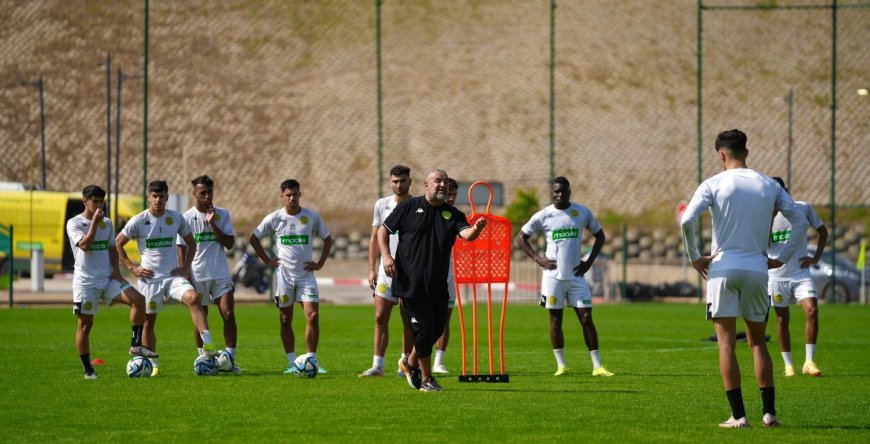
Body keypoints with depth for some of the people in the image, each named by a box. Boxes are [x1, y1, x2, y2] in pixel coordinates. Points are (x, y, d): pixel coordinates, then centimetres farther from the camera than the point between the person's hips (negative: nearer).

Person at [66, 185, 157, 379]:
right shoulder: (74, 223, -4)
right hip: (86, 281, -4)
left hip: (108, 278, 4)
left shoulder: (106, 222, 12)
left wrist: (116, 269, 4)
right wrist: (94, 222, -22)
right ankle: (87, 369, 10)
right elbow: (85, 245, -20)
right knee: (85, 324, 0)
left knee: (138, 299, -16)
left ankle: (136, 345, -9)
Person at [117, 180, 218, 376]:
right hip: (149, 278, 0)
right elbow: (117, 244, 6)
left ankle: (207, 346, -32)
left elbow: (191, 243, 18)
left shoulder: (176, 218, 4)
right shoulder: (138, 221, -4)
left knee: (193, 298, -26)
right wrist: (132, 268, -2)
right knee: (148, 321, 5)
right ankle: (152, 364, 20)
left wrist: (185, 267, 5)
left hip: (173, 276, 0)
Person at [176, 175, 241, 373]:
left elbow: (229, 243, -2)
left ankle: (231, 359, -2)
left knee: (229, 314, -8)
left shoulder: (223, 214, 5)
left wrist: (212, 223, -12)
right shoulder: (187, 218, 0)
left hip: (221, 274, 1)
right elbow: (182, 250, 0)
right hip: (197, 276, -1)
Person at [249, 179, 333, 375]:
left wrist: (320, 263, 3)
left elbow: (328, 239, 13)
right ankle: (292, 363, 11)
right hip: (283, 275, 0)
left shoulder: (312, 217, 1)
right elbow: (254, 238, 10)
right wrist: (267, 260, 3)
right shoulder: (274, 218, -1)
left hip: (306, 275, 0)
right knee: (286, 320, 4)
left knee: (313, 316, -13)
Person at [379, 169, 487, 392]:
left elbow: (466, 234, -11)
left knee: (437, 328, 7)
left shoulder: (452, 214, 8)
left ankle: (411, 363, 32)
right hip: (410, 281, -4)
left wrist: (476, 229, -34)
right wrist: (386, 256, -9)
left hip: (438, 285, 4)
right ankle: (426, 379, 7)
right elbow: (383, 230, 7)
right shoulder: (409, 207, 1)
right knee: (424, 327, -6)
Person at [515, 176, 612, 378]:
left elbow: (599, 235, 16)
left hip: (576, 275, 1)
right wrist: (537, 258, -4)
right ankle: (561, 365, 11)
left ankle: (597, 366, -1)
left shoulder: (582, 213, 3)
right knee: (555, 320, 2)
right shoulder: (543, 216, -2)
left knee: (586, 318, -3)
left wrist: (589, 261, 4)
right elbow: (520, 238, 7)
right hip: (553, 276, -1)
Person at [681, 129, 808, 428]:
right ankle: (769, 412, 6)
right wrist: (781, 259, 11)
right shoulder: (769, 186, 7)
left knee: (726, 343, 1)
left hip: (722, 269, -3)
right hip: (758, 269, 3)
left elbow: (687, 221, -16)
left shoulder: (713, 185, -3)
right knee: (758, 342, 13)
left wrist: (695, 257, -5)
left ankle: (738, 415, -5)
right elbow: (800, 222, 8)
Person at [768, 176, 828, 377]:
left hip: (801, 273, 0)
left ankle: (809, 362, -12)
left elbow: (822, 231, 13)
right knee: (782, 320, 6)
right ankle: (788, 365, 17)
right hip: (776, 276, 0)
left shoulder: (803, 208, 0)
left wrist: (816, 257, 2)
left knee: (812, 310, -18)